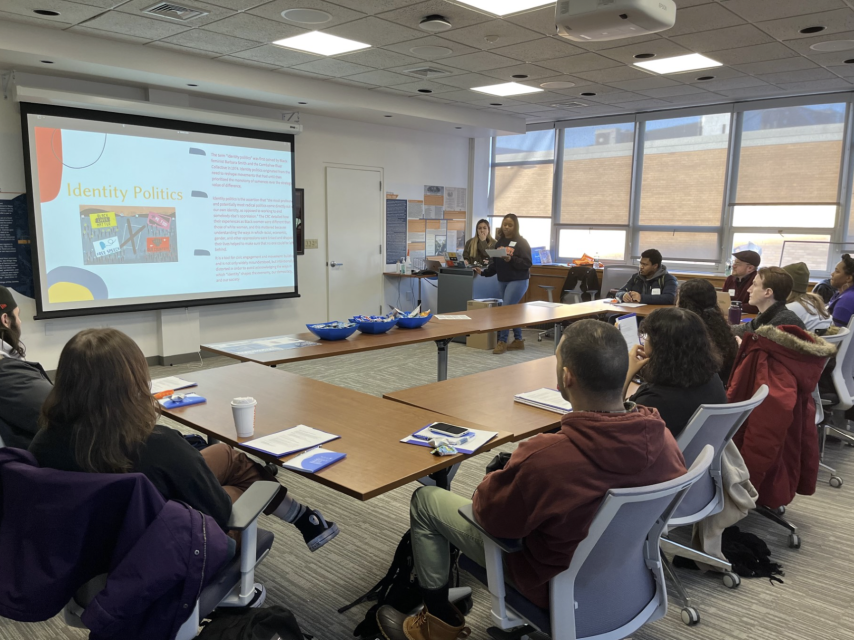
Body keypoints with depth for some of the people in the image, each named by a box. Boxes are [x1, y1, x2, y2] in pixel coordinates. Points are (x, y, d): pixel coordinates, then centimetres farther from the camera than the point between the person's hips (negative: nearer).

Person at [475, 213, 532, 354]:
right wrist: (484, 272, 0)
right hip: (502, 281, 7)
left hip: (518, 281, -7)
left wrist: (511, 259, -26)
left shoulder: (521, 242, -8)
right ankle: (518, 340, 21)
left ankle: (502, 342, -7)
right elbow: (495, 263, 13)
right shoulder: (499, 242, 10)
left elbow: (527, 263, -14)